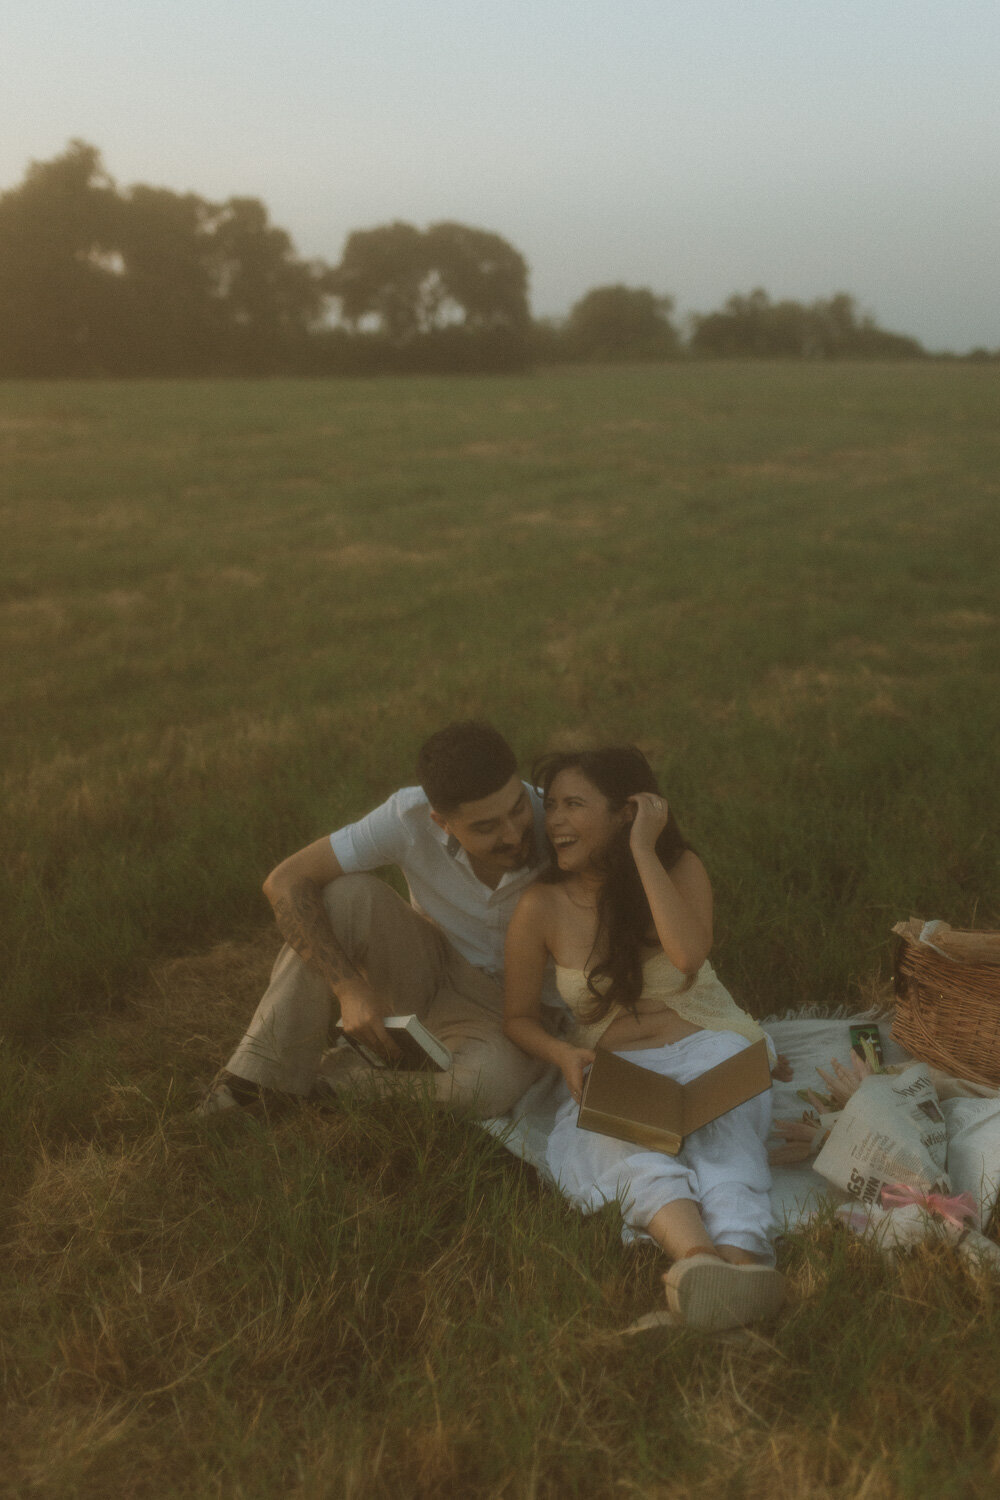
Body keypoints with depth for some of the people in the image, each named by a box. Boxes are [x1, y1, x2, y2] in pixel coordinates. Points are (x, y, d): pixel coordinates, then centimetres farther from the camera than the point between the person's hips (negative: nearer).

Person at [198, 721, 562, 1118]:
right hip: (424, 974, 1)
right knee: (347, 892, -27)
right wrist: (350, 988, -30)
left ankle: (338, 1079, -10)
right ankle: (257, 1077, -18)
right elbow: (285, 881, -21)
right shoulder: (409, 815, -23)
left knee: (487, 1083, -37)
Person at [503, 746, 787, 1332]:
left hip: (708, 1047, 1)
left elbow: (689, 954, -21)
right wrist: (566, 1055, -15)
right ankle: (695, 1253, -65)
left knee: (723, 1130, -35)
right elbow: (520, 1014, 7)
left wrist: (642, 851, -18)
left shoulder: (680, 868, 0)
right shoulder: (543, 906, -1)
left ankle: (742, 1251, -63)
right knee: (628, 1149, -36)